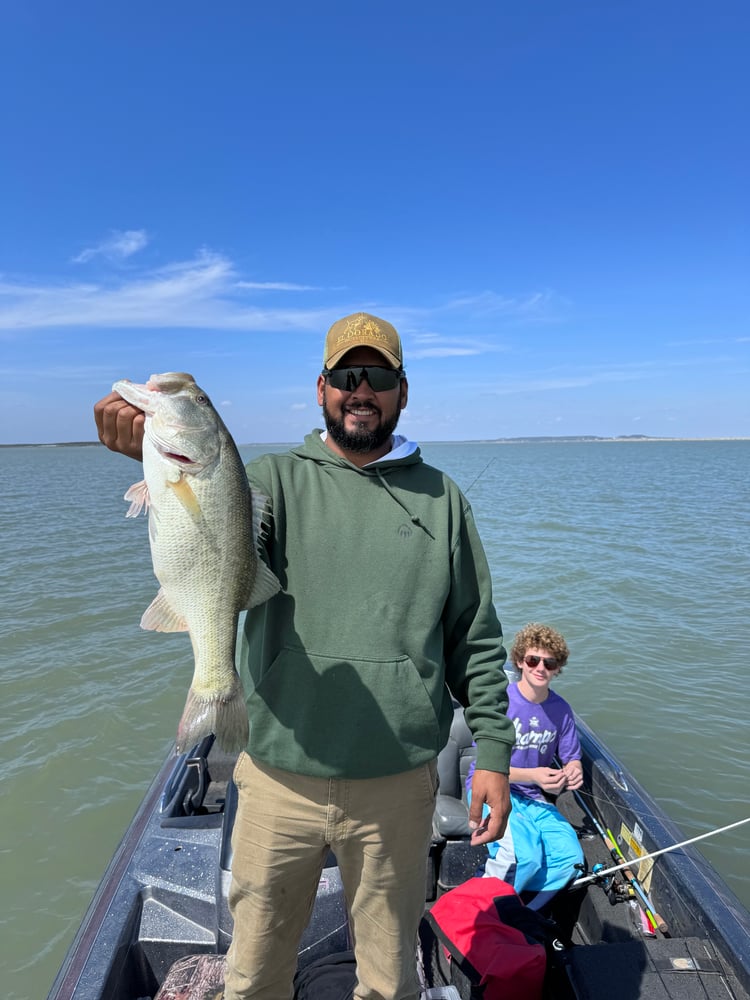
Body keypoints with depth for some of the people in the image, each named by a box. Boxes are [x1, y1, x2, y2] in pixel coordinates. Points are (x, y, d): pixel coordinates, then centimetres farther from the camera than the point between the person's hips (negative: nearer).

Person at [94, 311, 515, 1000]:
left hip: (399, 783, 1)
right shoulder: (276, 479, -1)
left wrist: (493, 751, 1)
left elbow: (476, 637, 5)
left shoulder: (439, 497, 2)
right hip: (280, 780, 0)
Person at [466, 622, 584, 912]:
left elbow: (572, 758, 8)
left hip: (535, 798, 5)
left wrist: (574, 772, -17)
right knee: (524, 857, -28)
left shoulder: (560, 709, 1)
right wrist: (533, 775, -26)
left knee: (570, 859, -17)